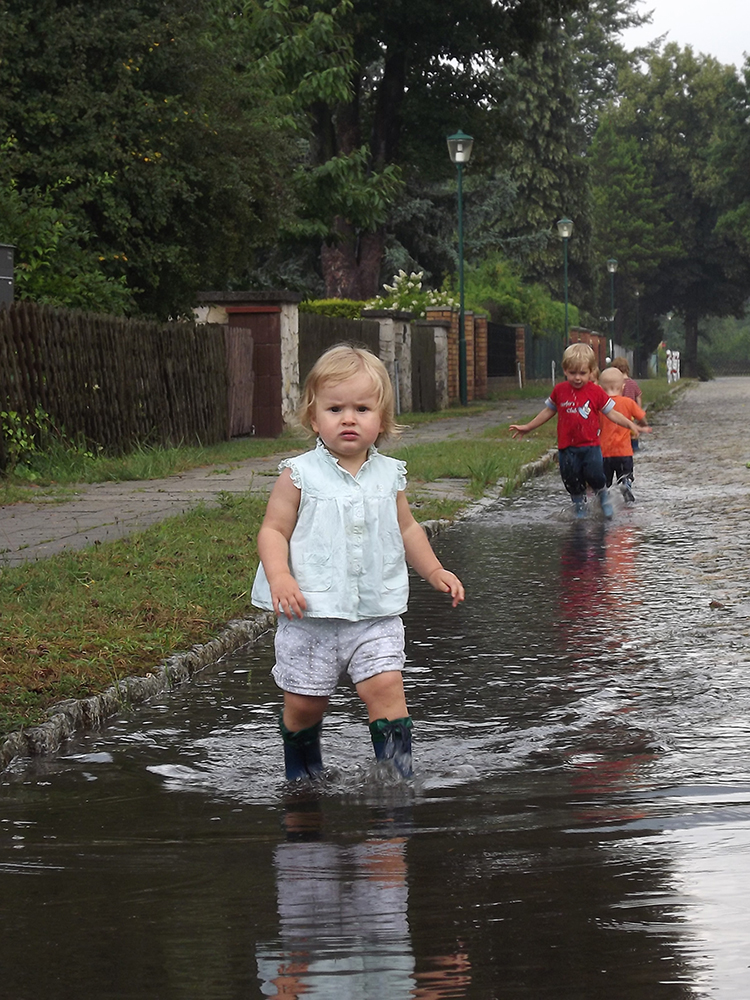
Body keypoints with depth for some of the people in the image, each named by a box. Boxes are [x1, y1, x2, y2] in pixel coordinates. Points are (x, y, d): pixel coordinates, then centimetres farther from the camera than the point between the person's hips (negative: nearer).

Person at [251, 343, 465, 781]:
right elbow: (273, 530, -6)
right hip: (311, 614, -2)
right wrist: (279, 577, -21)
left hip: (376, 613, 2)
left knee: (386, 687, -14)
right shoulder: (299, 476, -6)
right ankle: (303, 774, 31)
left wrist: (434, 571, 14)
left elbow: (407, 528, 20)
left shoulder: (389, 475, 5)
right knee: (304, 702, 6)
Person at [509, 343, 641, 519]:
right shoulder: (560, 390, 2)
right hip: (567, 448, 2)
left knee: (594, 475, -15)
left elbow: (611, 413, 1)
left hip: (590, 446, -2)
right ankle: (579, 507, 27)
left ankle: (603, 494, 17)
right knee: (572, 480, 5)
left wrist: (630, 424, -13)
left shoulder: (596, 392, -3)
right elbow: (548, 411, 16)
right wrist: (527, 427, 20)